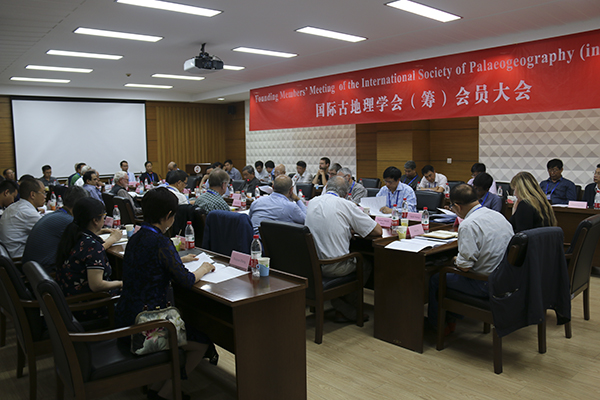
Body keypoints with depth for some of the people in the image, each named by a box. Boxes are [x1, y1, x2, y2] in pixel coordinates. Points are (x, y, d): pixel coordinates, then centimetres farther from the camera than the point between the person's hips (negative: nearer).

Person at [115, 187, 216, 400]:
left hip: (125, 316, 9)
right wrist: (204, 269, 1)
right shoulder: (161, 242, -21)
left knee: (187, 327, 25)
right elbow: (186, 281, -18)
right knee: (202, 342, 6)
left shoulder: (136, 238, 5)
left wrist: (179, 260, 28)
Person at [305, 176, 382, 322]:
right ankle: (344, 311, 21)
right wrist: (355, 230, 11)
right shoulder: (346, 205, -10)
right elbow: (377, 231, -5)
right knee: (366, 264, 20)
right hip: (332, 267, -5)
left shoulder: (312, 202, 7)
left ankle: (343, 309, 19)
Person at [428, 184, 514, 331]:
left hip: (486, 285, -9)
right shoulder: (498, 215, 4)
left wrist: (456, 260, 0)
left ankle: (437, 323, 26)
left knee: (436, 279, 8)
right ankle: (453, 316, 39)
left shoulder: (468, 225, -23)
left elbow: (465, 266, -23)